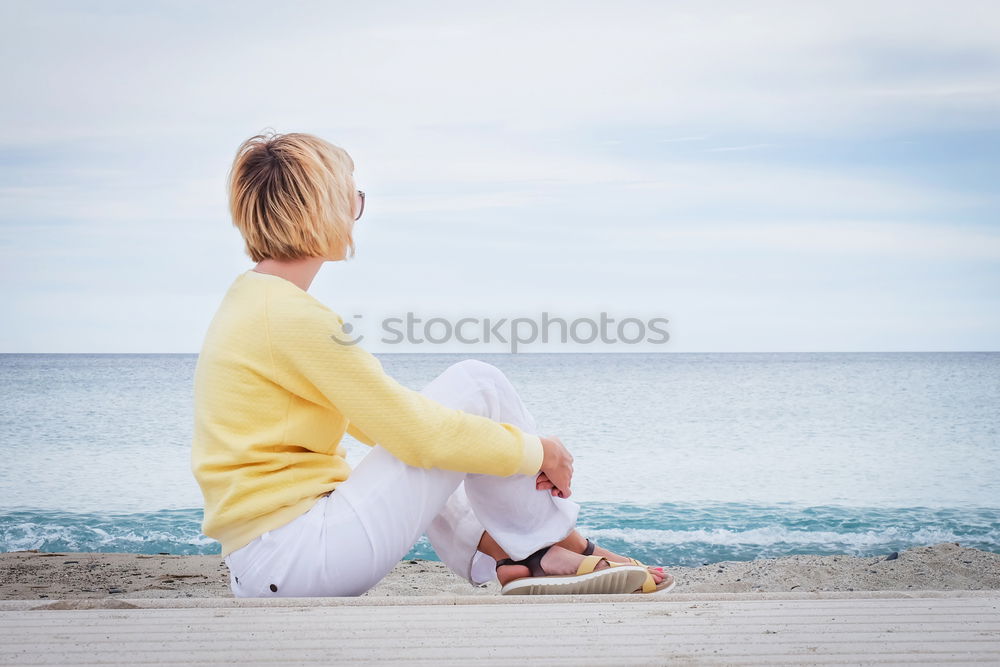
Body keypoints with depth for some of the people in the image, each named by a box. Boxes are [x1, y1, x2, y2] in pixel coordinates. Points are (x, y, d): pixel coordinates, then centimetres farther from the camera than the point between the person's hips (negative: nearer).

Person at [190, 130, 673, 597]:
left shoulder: (249, 300, 15)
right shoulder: (290, 315, -16)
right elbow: (415, 431, -16)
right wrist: (535, 450, -2)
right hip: (297, 560, -10)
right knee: (476, 385, -5)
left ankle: (504, 560, 16)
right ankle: (566, 551, 9)